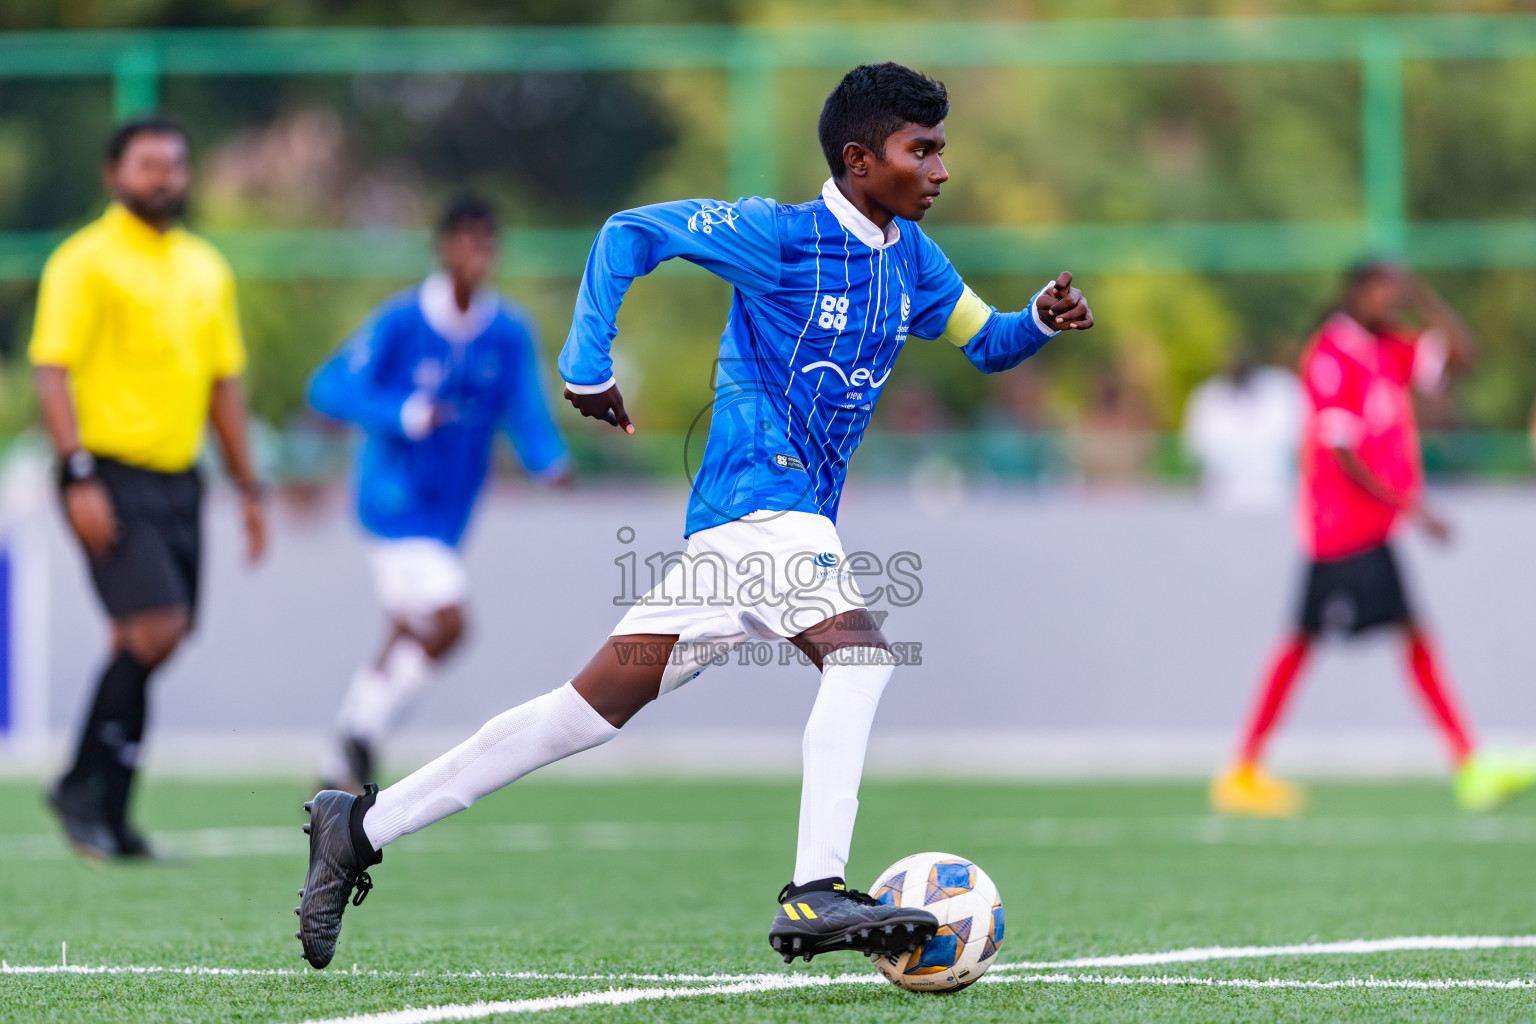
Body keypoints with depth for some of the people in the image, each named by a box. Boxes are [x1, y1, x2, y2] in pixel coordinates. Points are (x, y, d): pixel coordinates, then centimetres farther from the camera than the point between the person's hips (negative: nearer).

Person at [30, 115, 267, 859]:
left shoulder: (206, 268, 15)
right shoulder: (86, 261, -6)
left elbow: (223, 382, 20)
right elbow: (52, 372, -11)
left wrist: (248, 489, 17)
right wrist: (80, 476, -20)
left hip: (178, 482, 7)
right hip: (113, 478, -7)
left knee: (142, 648, 6)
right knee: (156, 629, -17)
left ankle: (110, 822, 11)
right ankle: (82, 787, -4)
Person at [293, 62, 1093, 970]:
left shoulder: (910, 257, 13)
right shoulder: (783, 237, -9)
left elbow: (985, 342, 23)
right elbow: (630, 233, -6)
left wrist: (1041, 321, 1)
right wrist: (588, 365, -11)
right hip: (760, 496, -8)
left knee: (603, 703, 6)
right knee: (857, 651, -26)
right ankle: (816, 895, -32)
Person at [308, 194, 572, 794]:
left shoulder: (510, 333, 0)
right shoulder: (400, 322, -14)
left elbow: (526, 413, -2)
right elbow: (330, 390, -14)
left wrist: (550, 461, -23)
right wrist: (405, 416, -29)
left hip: (446, 511, 6)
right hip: (393, 501, -6)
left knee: (411, 637, 13)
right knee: (447, 625, -19)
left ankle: (342, 768, 27)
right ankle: (361, 736, -3)